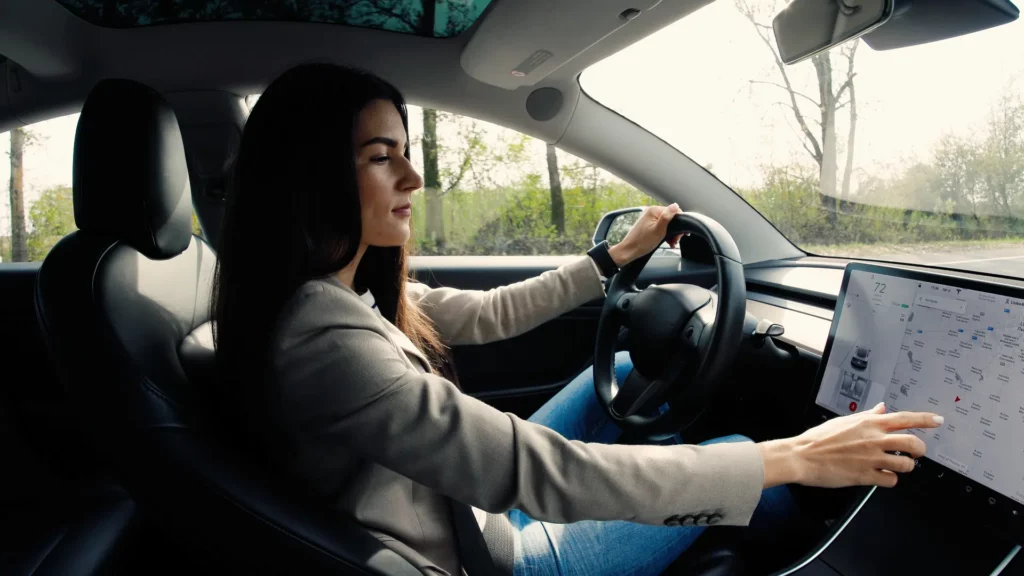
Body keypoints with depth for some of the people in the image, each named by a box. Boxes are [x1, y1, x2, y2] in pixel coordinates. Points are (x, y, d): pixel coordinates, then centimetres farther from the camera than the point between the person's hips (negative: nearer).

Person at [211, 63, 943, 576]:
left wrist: (619, 256, 14)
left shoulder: (346, 290, -4)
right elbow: (553, 476, -36)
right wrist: (793, 458, -30)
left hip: (472, 503, 8)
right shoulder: (324, 338, -34)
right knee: (746, 466, -2)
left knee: (623, 372, 11)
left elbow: (488, 314, 9)